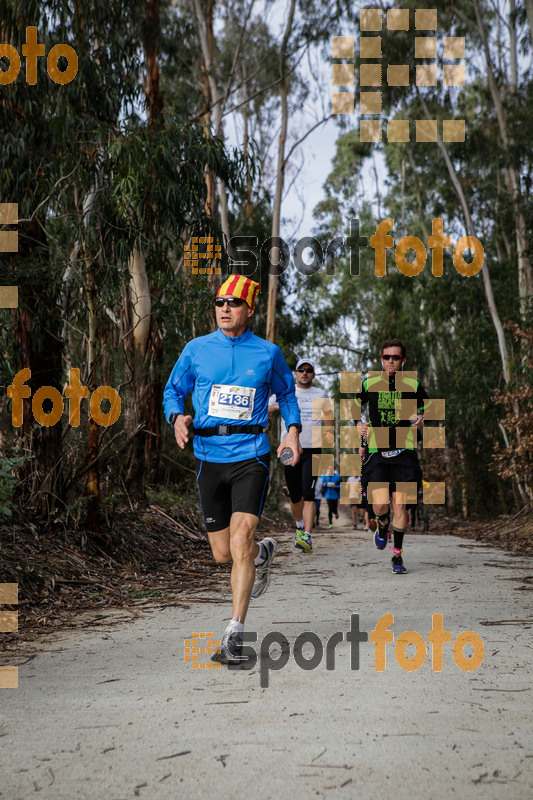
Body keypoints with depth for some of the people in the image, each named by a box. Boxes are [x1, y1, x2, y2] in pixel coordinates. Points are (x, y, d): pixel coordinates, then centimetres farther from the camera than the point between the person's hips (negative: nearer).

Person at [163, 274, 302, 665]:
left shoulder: (268, 352, 5)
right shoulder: (196, 349, 6)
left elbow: (286, 391, 19)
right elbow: (173, 390, 14)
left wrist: (293, 429, 3)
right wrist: (178, 417, -8)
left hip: (251, 455, -2)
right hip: (209, 456, 3)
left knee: (240, 541, -17)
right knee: (222, 554, 8)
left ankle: (235, 633, -10)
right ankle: (262, 553, 44)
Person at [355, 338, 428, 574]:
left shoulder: (413, 385, 4)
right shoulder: (369, 384, 5)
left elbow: (423, 410, 16)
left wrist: (420, 422, -6)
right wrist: (358, 424, 0)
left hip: (404, 451, 0)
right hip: (377, 451, 0)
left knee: (400, 506, -4)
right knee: (380, 505, -11)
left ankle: (397, 555, 11)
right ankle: (382, 526, 26)